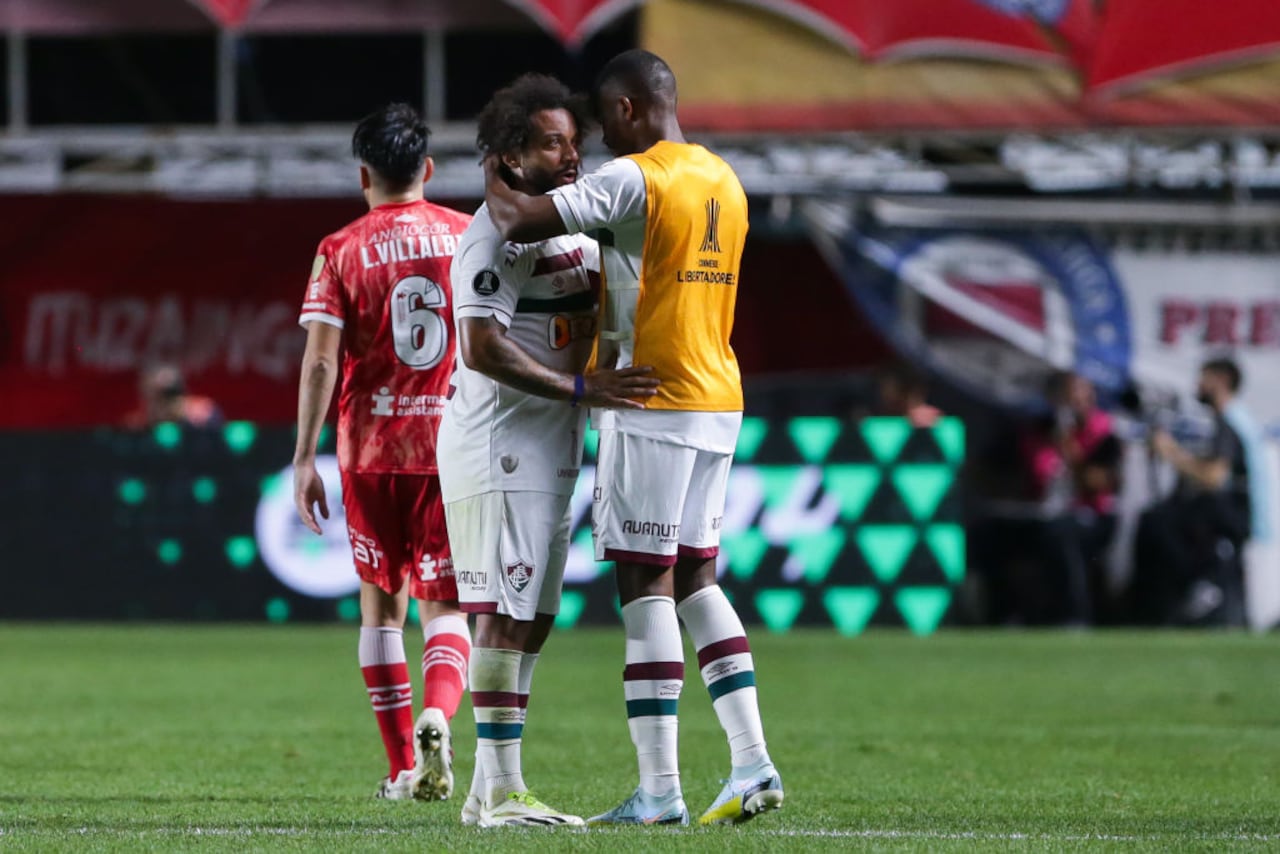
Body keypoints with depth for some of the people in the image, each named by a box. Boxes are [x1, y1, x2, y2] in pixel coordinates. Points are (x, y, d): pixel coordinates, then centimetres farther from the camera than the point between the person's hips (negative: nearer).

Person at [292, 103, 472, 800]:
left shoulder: (341, 252, -2)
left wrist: (304, 458, -6)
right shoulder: (472, 239, 3)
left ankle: (404, 768, 11)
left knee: (381, 605, 12)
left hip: (372, 450, -1)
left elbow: (320, 361, -8)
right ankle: (437, 713, -25)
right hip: (456, 447, 1)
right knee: (443, 607, 5)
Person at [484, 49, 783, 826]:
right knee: (696, 576, 13)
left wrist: (492, 181, 1)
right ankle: (753, 762, 6)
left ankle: (660, 790, -6)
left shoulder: (632, 179, -13)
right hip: (720, 403, 8)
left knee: (647, 584, -4)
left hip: (654, 405, -8)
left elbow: (523, 223, -19)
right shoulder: (725, 182, 13)